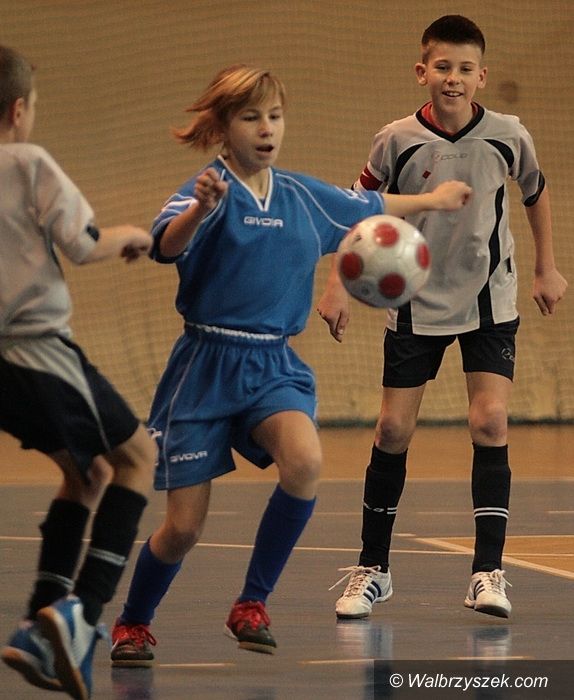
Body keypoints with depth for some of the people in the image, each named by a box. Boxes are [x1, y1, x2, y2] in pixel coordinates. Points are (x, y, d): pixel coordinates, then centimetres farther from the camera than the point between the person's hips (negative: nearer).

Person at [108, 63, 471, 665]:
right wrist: (200, 210, -51)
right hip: (206, 366, -4)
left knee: (305, 461, -28)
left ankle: (251, 605, -10)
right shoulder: (209, 191, -11)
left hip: (274, 366, 4)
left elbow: (370, 208, 27)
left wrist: (433, 200, 39)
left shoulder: (304, 196, 7)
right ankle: (132, 625, 27)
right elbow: (167, 246, -31)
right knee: (183, 528, -4)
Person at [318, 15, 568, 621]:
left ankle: (488, 571, -10)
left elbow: (535, 192, 12)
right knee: (393, 429, 1)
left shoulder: (508, 137, -8)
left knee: (490, 422, -14)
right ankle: (372, 567, 16)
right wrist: (337, 286, -10)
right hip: (416, 304, 0)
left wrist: (547, 268, 17)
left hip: (488, 302, 0)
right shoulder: (397, 141, -12)